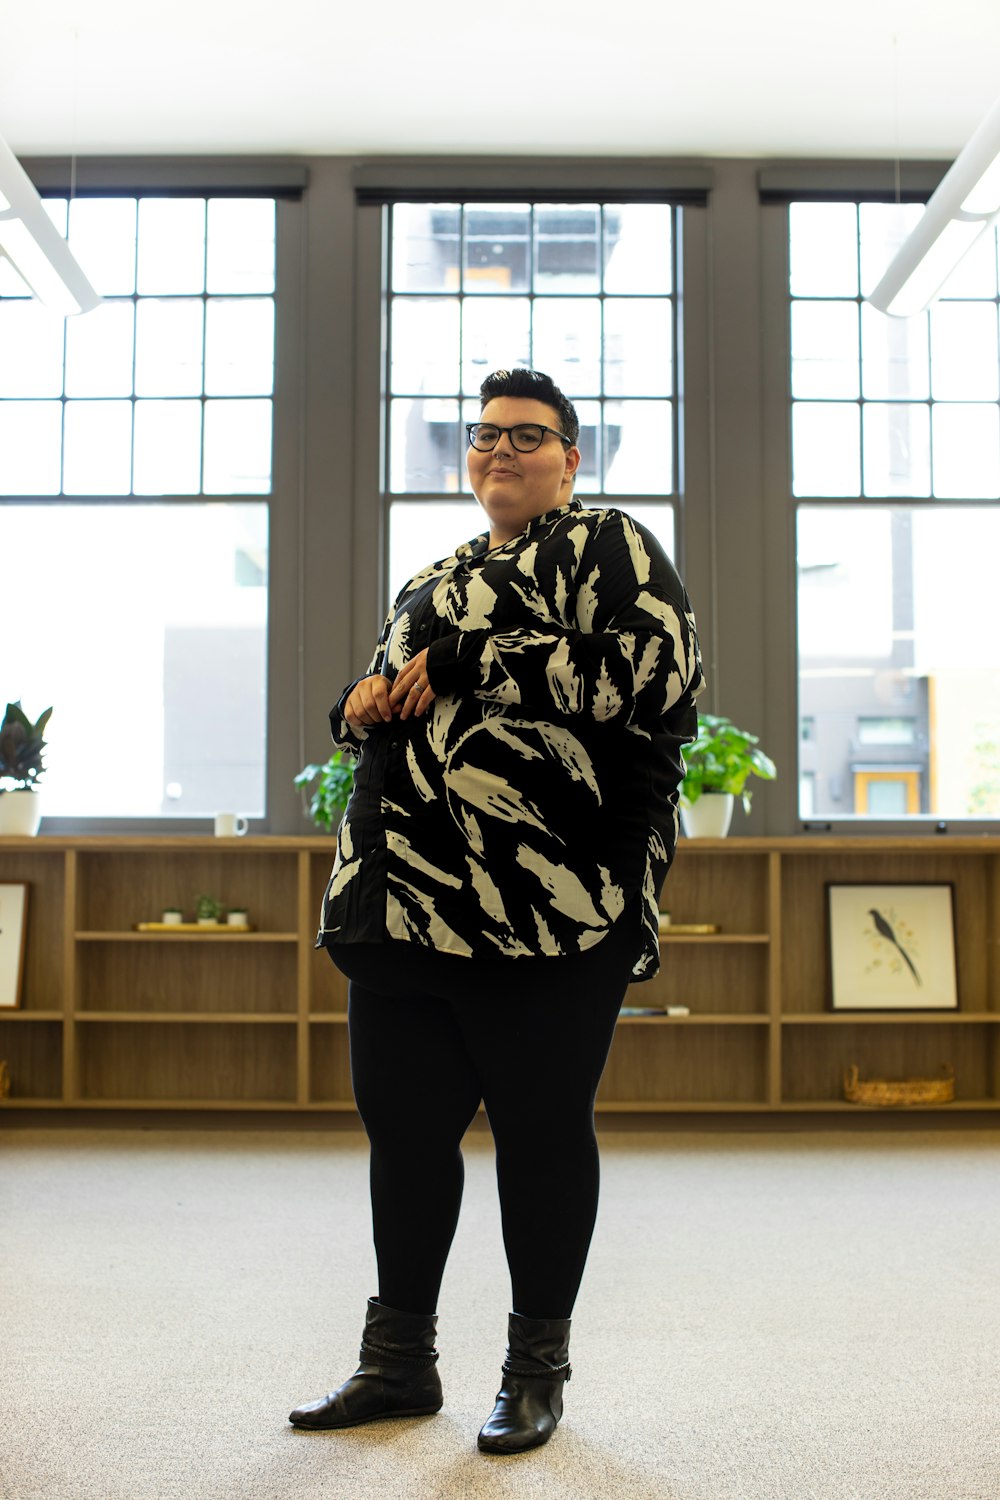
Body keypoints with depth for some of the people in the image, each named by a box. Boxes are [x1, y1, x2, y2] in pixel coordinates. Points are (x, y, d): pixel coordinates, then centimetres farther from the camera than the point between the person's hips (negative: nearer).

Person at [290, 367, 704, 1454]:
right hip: (403, 900, 7)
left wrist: (466, 663, -13)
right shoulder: (433, 581, 24)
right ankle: (399, 1361, 27)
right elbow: (382, 707, 33)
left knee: (541, 1128, 2)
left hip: (543, 907, -7)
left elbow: (657, 669, -16)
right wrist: (360, 706, 6)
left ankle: (538, 1372, 20)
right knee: (402, 1118, 11)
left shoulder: (605, 546, 3)